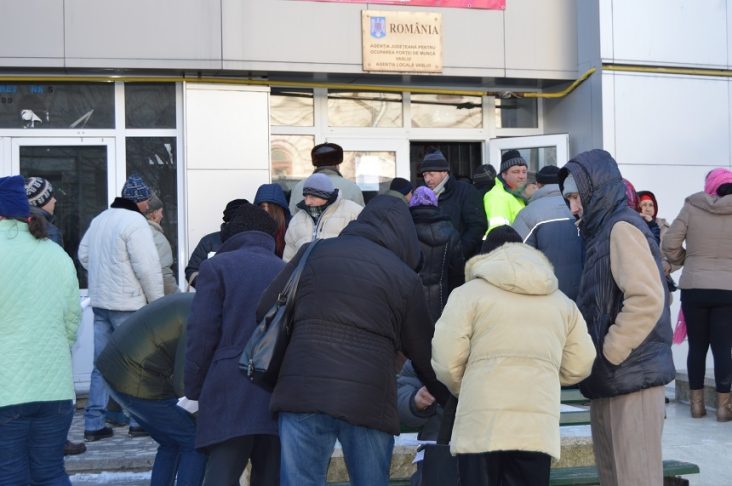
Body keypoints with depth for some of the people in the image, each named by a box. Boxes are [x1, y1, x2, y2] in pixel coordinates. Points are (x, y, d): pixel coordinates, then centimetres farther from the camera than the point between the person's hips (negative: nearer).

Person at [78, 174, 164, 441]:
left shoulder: (99, 219, 13)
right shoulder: (135, 222, -14)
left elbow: (84, 254, 20)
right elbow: (148, 266, -18)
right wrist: (157, 301, -9)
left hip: (100, 301, 8)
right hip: (128, 304, -8)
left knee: (101, 364, 10)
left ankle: (93, 424, 12)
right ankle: (139, 420, 9)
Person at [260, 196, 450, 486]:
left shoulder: (313, 252, 13)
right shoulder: (404, 276, 9)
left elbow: (265, 311, 14)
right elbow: (423, 353, 13)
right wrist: (449, 400, 26)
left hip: (303, 393, 1)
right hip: (369, 400, 0)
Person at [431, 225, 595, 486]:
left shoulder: (468, 292, 5)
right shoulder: (561, 301, 18)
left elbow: (446, 360, -3)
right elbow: (580, 364, 14)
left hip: (481, 425, -3)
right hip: (538, 427, 3)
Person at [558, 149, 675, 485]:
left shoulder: (622, 228, -11)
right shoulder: (601, 230, 17)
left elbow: (646, 299, -23)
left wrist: (609, 354, -17)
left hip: (630, 375, -9)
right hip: (610, 380, 9)